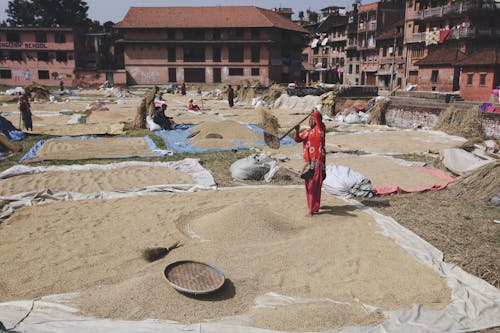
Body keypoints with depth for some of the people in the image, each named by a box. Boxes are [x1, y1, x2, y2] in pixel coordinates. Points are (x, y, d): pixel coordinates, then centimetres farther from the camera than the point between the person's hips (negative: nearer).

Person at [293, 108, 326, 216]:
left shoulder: (320, 129, -3)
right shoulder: (306, 131, 15)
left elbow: (318, 117, -18)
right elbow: (297, 139, 4)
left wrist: (315, 111, 0)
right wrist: (297, 131, -12)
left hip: (317, 161, -7)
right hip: (308, 161, 7)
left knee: (314, 185, -8)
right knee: (308, 184, 12)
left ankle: (313, 208, -6)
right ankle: (312, 205, 27)